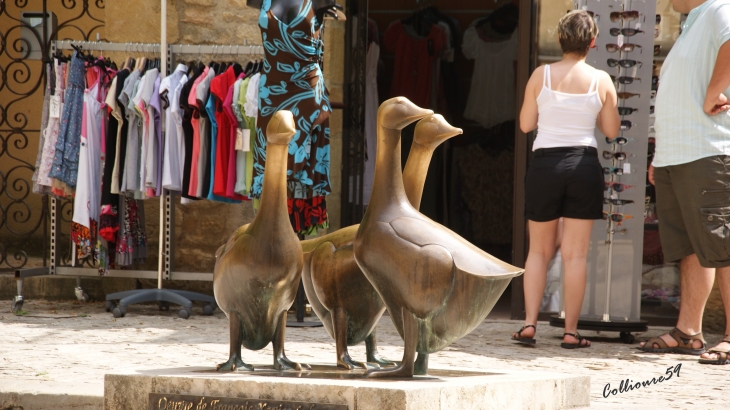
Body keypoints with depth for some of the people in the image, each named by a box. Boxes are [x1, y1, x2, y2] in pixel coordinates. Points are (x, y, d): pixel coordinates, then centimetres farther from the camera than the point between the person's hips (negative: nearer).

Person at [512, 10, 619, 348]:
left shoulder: (541, 75, -1)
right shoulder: (601, 81, -1)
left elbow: (525, 124, 4)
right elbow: (611, 130, 6)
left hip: (544, 164, 1)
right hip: (584, 165, 0)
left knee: (539, 251, 12)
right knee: (575, 254, 3)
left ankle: (529, 324, 2)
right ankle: (571, 332, 2)